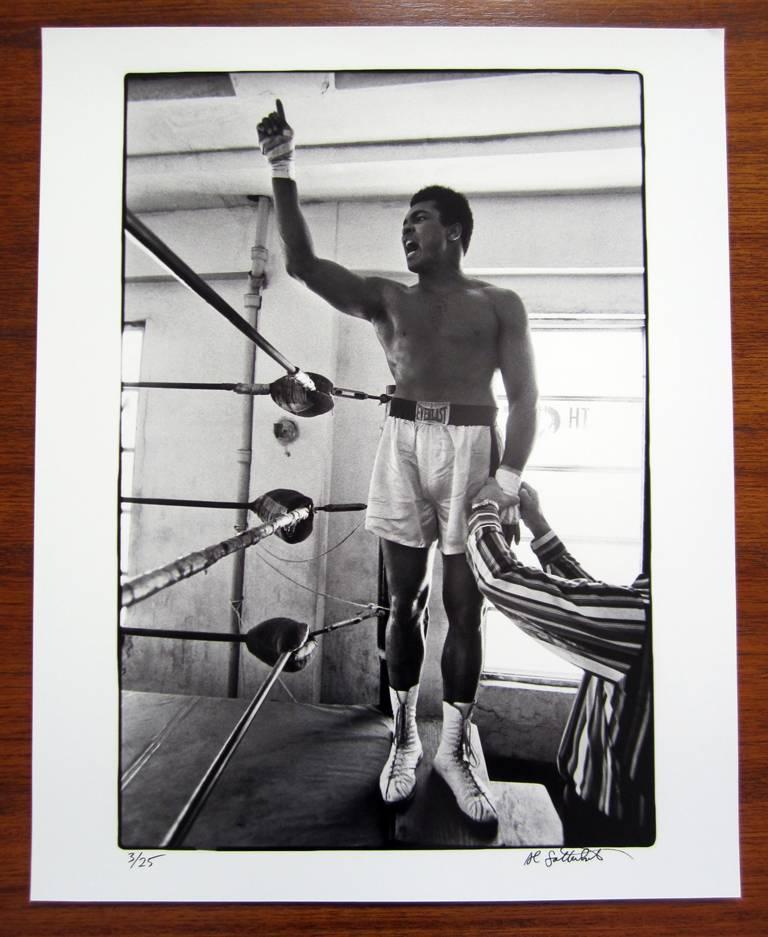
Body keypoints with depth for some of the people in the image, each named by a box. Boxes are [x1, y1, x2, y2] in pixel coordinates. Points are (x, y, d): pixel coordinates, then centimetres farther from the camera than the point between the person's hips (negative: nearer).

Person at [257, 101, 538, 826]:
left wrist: (507, 480, -9)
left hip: (471, 447, -1)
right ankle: (404, 738, 22)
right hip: (403, 444, 2)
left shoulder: (498, 305, 9)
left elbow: (523, 398, 2)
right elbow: (303, 263, 4)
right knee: (404, 599, 6)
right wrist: (282, 172, -2)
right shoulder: (386, 298, 14)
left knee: (464, 608, 2)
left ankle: (454, 750, 18)